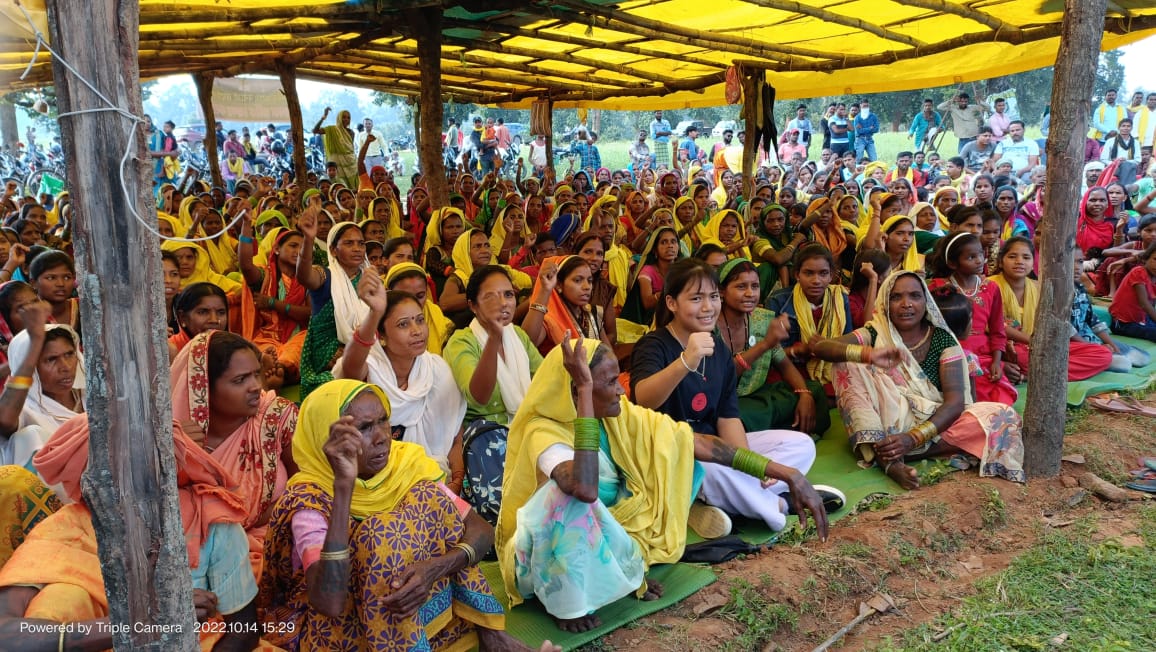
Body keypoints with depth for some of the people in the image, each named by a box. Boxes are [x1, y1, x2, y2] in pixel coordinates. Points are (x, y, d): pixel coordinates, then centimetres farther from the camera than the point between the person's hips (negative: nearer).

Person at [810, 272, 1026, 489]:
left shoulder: (943, 339, -1)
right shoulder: (874, 334, -2)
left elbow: (955, 401, -12)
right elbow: (820, 347, -19)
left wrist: (914, 438, -29)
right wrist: (868, 354, -38)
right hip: (886, 425, -1)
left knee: (1004, 417, -22)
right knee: (848, 363, -20)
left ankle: (882, 452, -27)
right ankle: (889, 461, -36)